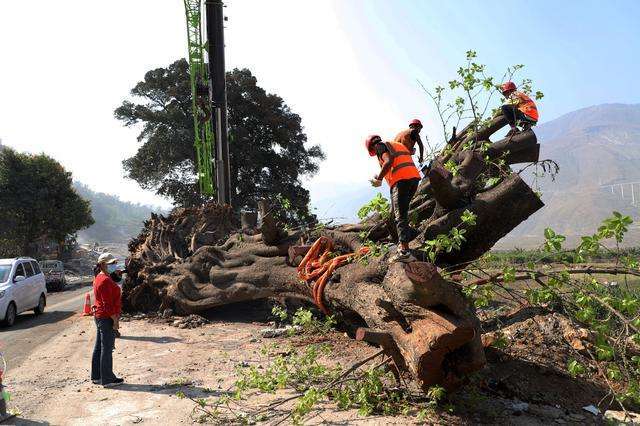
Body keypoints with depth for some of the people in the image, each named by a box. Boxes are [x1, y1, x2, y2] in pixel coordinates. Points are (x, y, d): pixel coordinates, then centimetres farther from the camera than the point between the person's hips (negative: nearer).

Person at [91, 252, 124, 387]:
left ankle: (96, 376, 26)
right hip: (107, 318, -11)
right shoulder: (106, 280, -19)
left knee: (99, 348, 16)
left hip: (99, 316, 11)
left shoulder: (99, 278, 14)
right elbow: (108, 304, -23)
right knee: (107, 349, -3)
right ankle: (107, 379, 4)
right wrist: (115, 319, -19)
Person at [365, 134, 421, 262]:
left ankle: (404, 250, -19)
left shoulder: (380, 146, 7)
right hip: (414, 177, 8)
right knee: (395, 212, 21)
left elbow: (389, 161, -13)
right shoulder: (398, 145, 32)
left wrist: (379, 178, -5)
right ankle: (403, 241, 16)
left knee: (400, 216, -12)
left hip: (401, 180, -8)